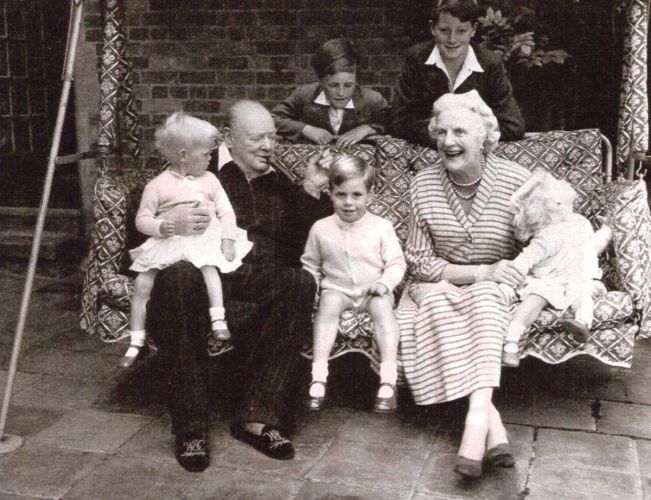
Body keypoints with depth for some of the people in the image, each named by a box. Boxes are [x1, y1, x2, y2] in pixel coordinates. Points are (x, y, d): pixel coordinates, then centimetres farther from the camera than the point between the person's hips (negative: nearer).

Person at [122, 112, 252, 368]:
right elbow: (142, 219, 3)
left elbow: (226, 212, 7)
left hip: (206, 237, 1)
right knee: (141, 284, -10)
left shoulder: (209, 180, 11)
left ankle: (219, 320, -30)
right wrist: (159, 226, -20)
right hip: (168, 241, 0)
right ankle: (136, 342, 2)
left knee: (209, 266, -33)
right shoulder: (157, 185, 2)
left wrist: (228, 239, -9)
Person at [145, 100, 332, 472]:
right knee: (177, 278, -37)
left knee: (301, 283, -31)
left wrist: (312, 191, 8)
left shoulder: (281, 185, 27)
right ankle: (192, 427, -29)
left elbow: (303, 246, 17)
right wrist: (171, 225, -12)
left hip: (264, 279, 2)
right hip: (209, 271, -2)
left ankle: (258, 415, -27)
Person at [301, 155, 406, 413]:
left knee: (382, 306, -31)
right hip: (337, 289, 1)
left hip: (373, 291, 0)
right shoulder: (321, 229, 4)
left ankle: (388, 380, -32)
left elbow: (396, 263, 1)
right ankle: (318, 377, -33)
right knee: (328, 303, -31)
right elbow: (310, 264, 14)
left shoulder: (382, 227, -1)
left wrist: (385, 282, -17)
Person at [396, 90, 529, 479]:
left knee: (485, 299, -33)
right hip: (439, 287, 1)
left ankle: (476, 418, -40)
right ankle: (493, 426, -35)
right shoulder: (423, 185, -7)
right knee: (435, 301, -31)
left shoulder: (516, 180, -9)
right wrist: (480, 272, -18)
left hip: (495, 290, -1)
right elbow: (419, 261, -7)